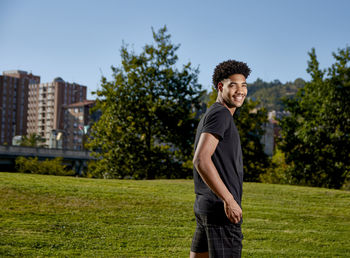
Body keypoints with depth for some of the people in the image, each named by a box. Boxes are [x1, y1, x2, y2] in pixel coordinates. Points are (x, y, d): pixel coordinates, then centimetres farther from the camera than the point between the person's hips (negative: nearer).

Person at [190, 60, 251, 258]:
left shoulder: (210, 116, 19)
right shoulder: (220, 114, -12)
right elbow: (201, 159, -24)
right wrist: (229, 200, -23)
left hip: (204, 205, 10)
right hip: (221, 208, -10)